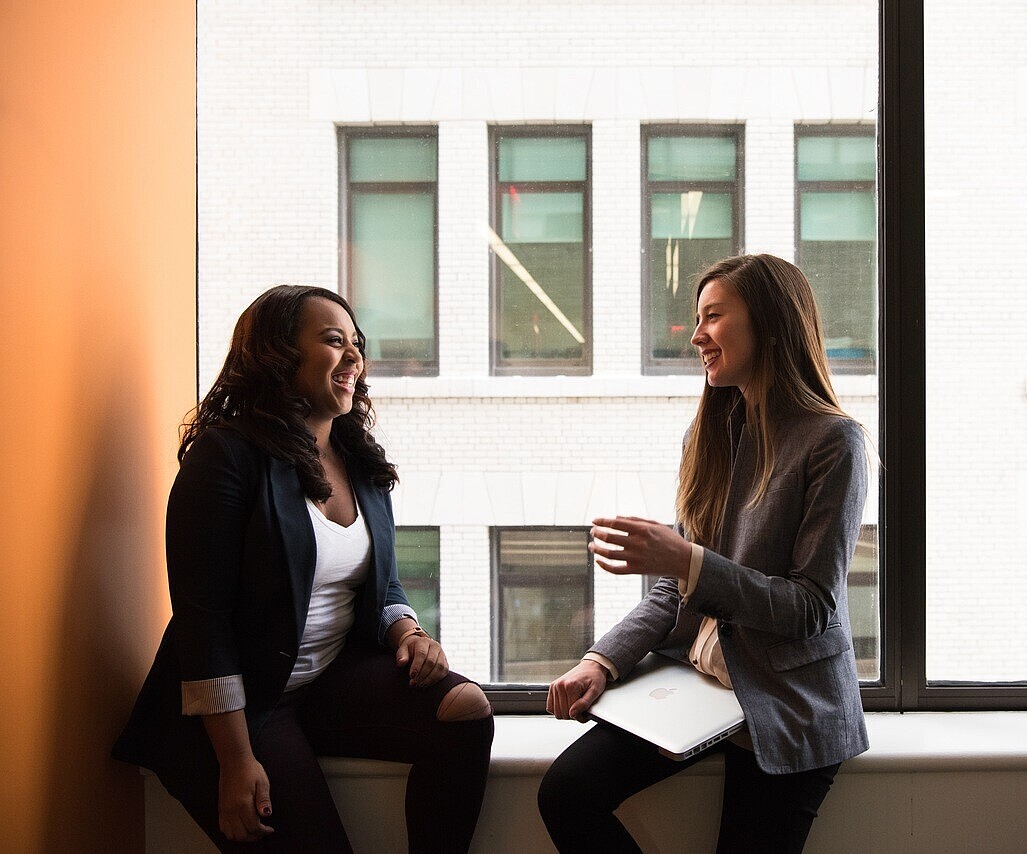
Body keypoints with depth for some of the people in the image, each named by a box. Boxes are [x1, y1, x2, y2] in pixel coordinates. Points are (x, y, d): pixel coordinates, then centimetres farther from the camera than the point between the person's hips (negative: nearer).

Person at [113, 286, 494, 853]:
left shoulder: (363, 464, 10)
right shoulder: (227, 456, -12)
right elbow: (201, 617, -17)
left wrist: (408, 633, -6)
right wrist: (236, 761, -21)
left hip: (338, 677, 6)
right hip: (242, 701, -6)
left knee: (466, 708, -18)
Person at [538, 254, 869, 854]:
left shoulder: (833, 441, -12)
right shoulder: (711, 433, 9)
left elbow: (812, 608, -15)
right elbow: (677, 588, 9)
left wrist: (688, 561, -24)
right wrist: (603, 662, -6)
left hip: (787, 708, -5)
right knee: (566, 792, -13)